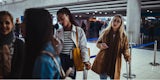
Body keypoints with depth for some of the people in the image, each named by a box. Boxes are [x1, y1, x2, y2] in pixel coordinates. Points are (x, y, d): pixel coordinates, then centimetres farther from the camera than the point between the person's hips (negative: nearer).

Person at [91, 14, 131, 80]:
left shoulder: (123, 35, -3)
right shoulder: (105, 32, 0)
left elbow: (125, 48, 1)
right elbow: (98, 43, 9)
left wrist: (127, 56, -18)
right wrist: (101, 45, -13)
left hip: (115, 61, 0)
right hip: (103, 60, 1)